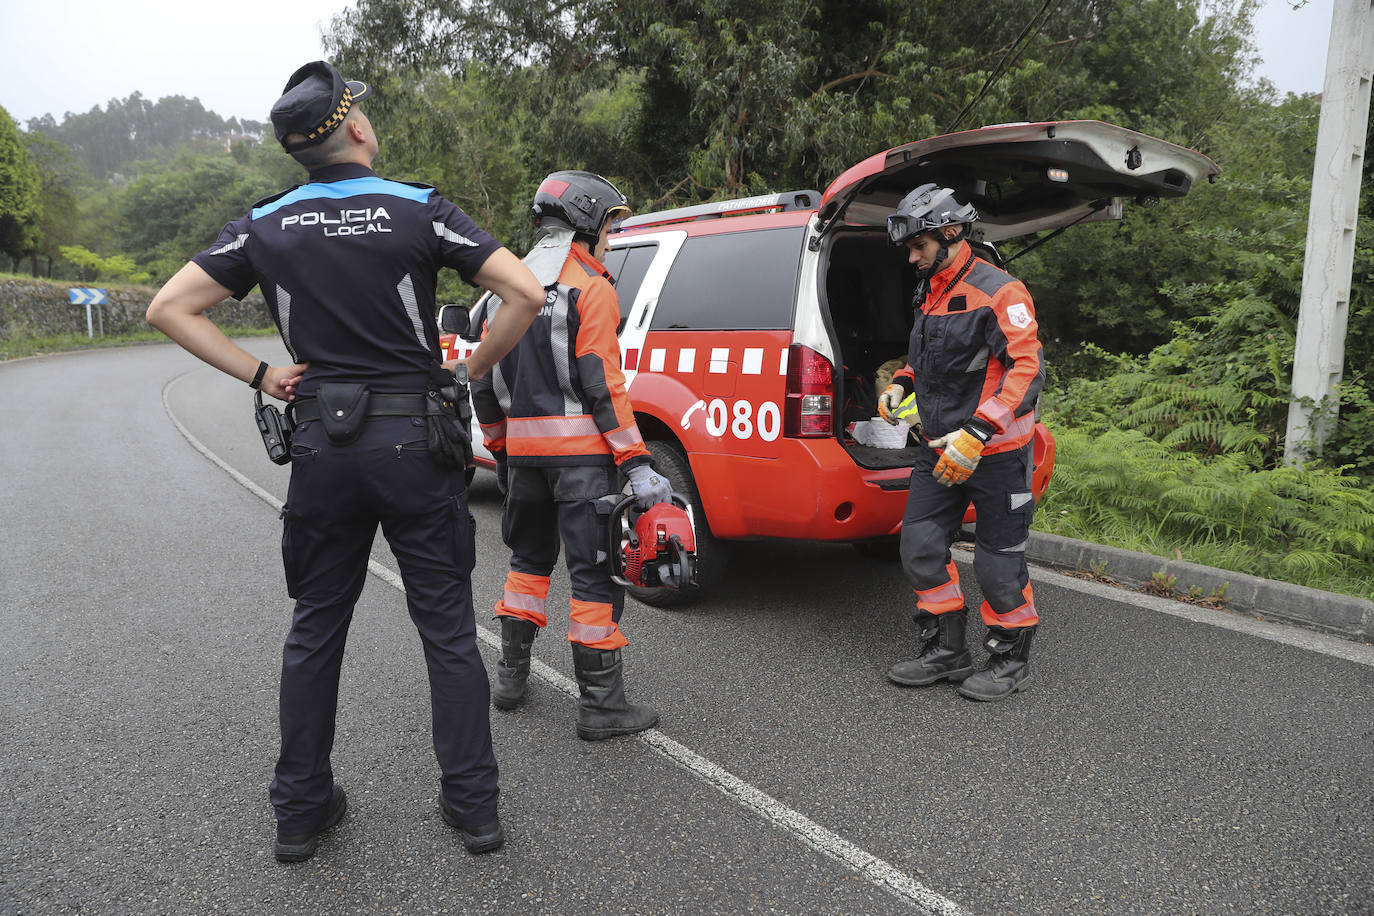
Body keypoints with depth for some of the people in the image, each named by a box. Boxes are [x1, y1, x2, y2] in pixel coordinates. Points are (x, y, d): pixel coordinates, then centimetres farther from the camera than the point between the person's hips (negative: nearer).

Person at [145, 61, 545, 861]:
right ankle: (475, 804, 15)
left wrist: (259, 375, 4)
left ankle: (301, 810, 25)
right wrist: (475, 369, -2)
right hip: (414, 441, -2)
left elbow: (169, 308, 5)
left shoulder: (267, 227, 5)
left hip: (321, 445, 3)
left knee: (315, 631, 15)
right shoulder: (419, 210, -5)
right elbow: (527, 294, -14)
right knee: (448, 630, 7)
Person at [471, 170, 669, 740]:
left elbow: (485, 381, 17)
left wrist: (499, 447, 26)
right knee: (595, 571, -2)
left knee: (530, 557, 22)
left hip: (523, 447, 7)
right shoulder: (590, 288, -8)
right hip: (580, 449, -7)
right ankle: (600, 704, 3)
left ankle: (511, 676, 30)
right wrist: (637, 466, -16)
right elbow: (601, 384, -16)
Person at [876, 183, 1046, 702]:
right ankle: (946, 652, 19)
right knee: (920, 544, 5)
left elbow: (1027, 368, -21)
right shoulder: (930, 291, 12)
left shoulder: (998, 293, -14)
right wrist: (901, 384, 8)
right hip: (941, 450, 8)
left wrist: (976, 435, -29)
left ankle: (1011, 661, 21)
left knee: (998, 561, 2)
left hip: (996, 454, -8)